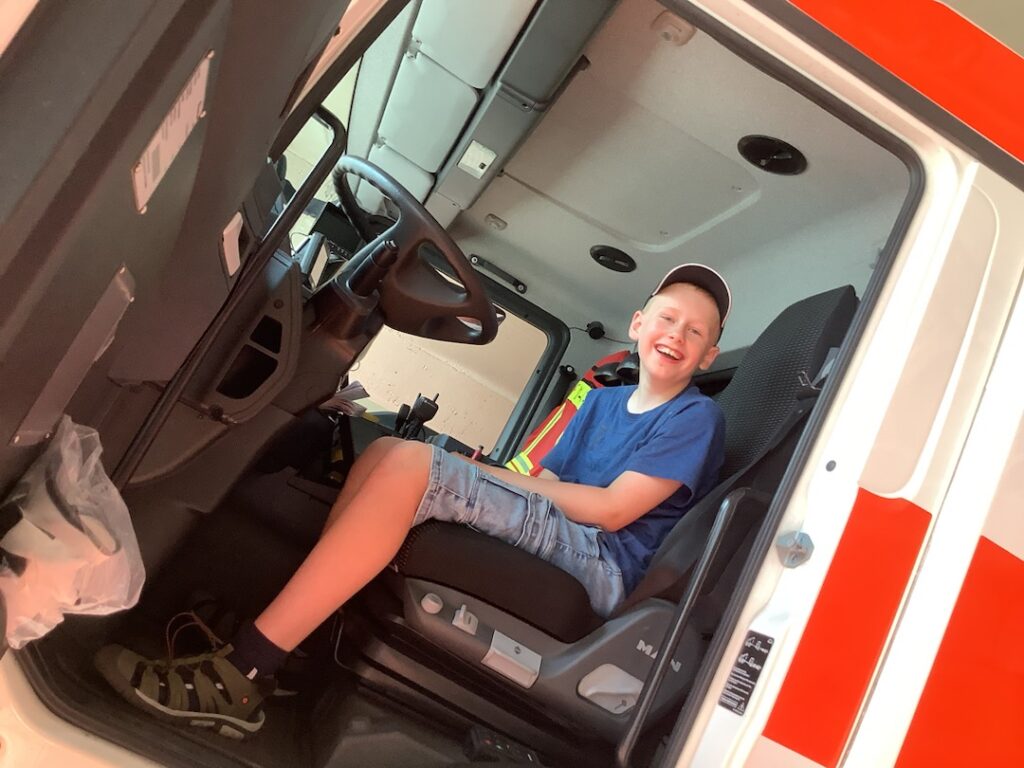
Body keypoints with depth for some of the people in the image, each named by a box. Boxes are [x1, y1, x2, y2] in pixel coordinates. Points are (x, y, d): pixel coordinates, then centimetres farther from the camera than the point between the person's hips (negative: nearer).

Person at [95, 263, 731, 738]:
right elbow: (547, 490, 16)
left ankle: (243, 674, -23)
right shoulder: (602, 402, 25)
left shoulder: (696, 418, 4)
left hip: (599, 568, -7)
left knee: (413, 465, -24)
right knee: (384, 450, -4)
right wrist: (487, 477, -5)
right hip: (548, 545, 7)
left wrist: (499, 474, -4)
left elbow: (613, 509, -9)